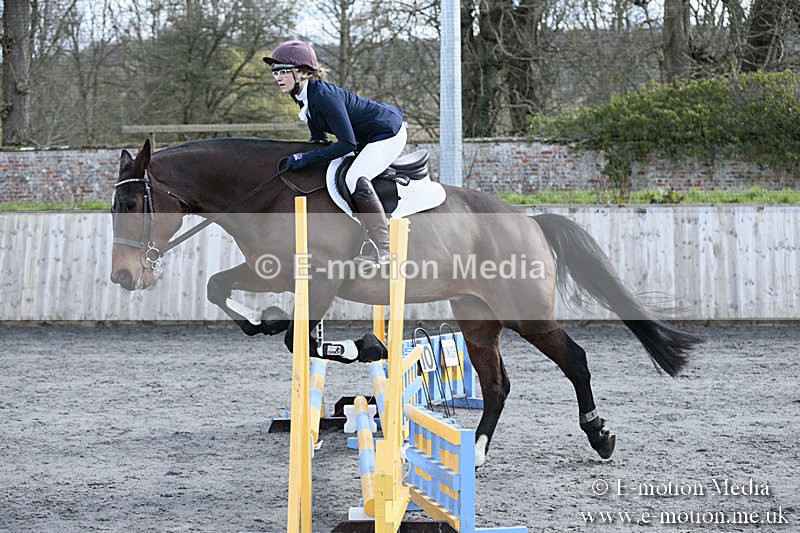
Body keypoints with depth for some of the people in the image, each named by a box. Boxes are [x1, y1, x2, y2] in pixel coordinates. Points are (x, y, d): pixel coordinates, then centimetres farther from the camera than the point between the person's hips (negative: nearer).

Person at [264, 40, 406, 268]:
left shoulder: (324, 95, -30)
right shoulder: (303, 95, 0)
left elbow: (347, 143, -31)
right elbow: (319, 136, 12)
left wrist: (307, 158, -31)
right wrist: (300, 155, -2)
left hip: (388, 133, -11)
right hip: (366, 136, 11)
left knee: (356, 180, -28)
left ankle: (384, 249, -23)